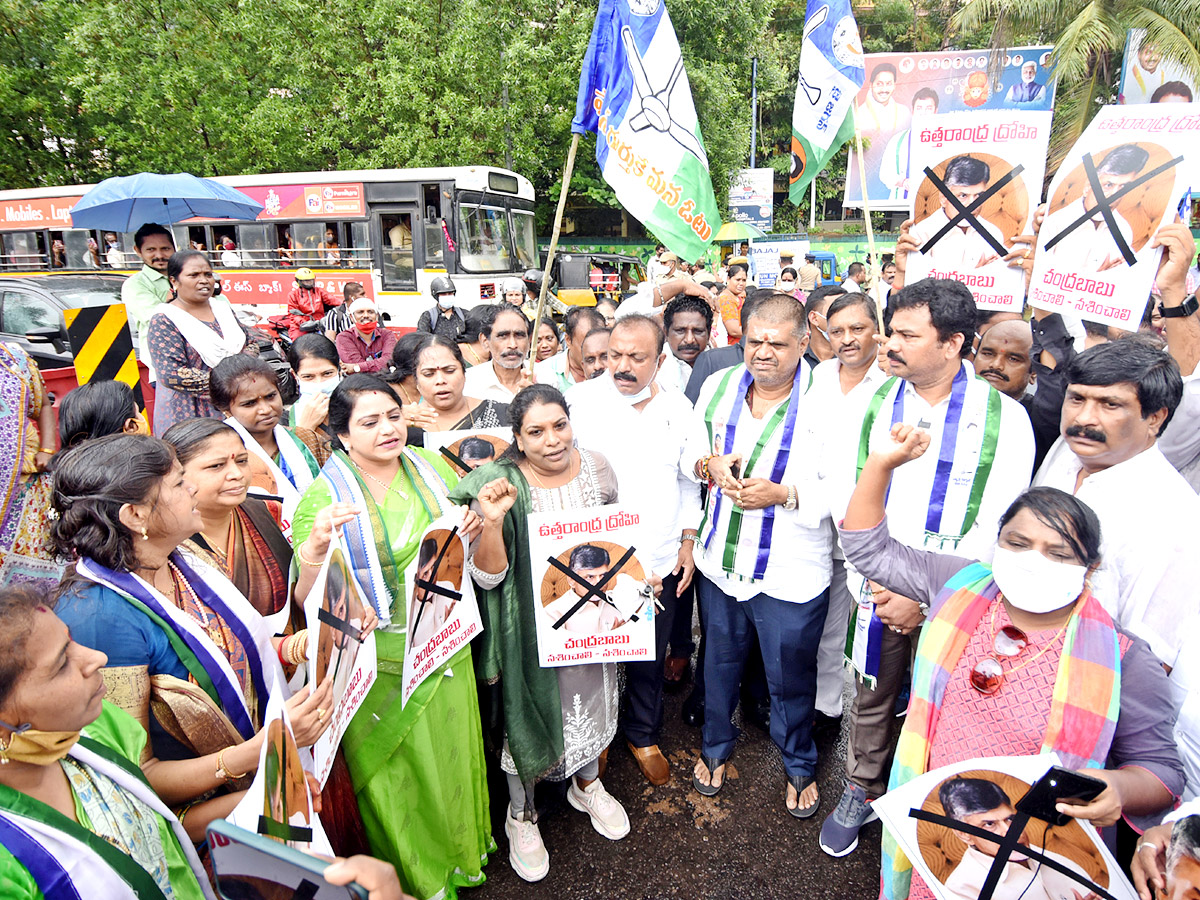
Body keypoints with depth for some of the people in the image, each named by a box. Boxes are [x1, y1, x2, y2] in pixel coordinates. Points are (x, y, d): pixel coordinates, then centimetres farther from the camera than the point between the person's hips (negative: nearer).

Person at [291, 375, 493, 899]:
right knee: (394, 774, 13)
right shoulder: (324, 496, -12)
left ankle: (460, 855, 48)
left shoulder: (433, 469, 0)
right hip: (377, 662, -4)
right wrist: (317, 545, -35)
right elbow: (307, 601, -17)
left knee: (451, 755, 20)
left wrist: (478, 530, -10)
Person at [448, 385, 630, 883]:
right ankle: (521, 814, 42)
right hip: (532, 627, -4)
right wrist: (492, 523, -35)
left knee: (591, 697, 23)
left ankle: (587, 785, 53)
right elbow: (488, 576, -20)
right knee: (529, 709, 13)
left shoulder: (596, 467, -9)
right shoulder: (502, 486, -20)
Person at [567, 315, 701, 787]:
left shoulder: (678, 408, 2)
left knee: (650, 659, 18)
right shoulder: (580, 400, -9)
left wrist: (688, 541, 7)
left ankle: (644, 735, 42)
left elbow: (689, 482, 10)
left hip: (659, 561, 2)